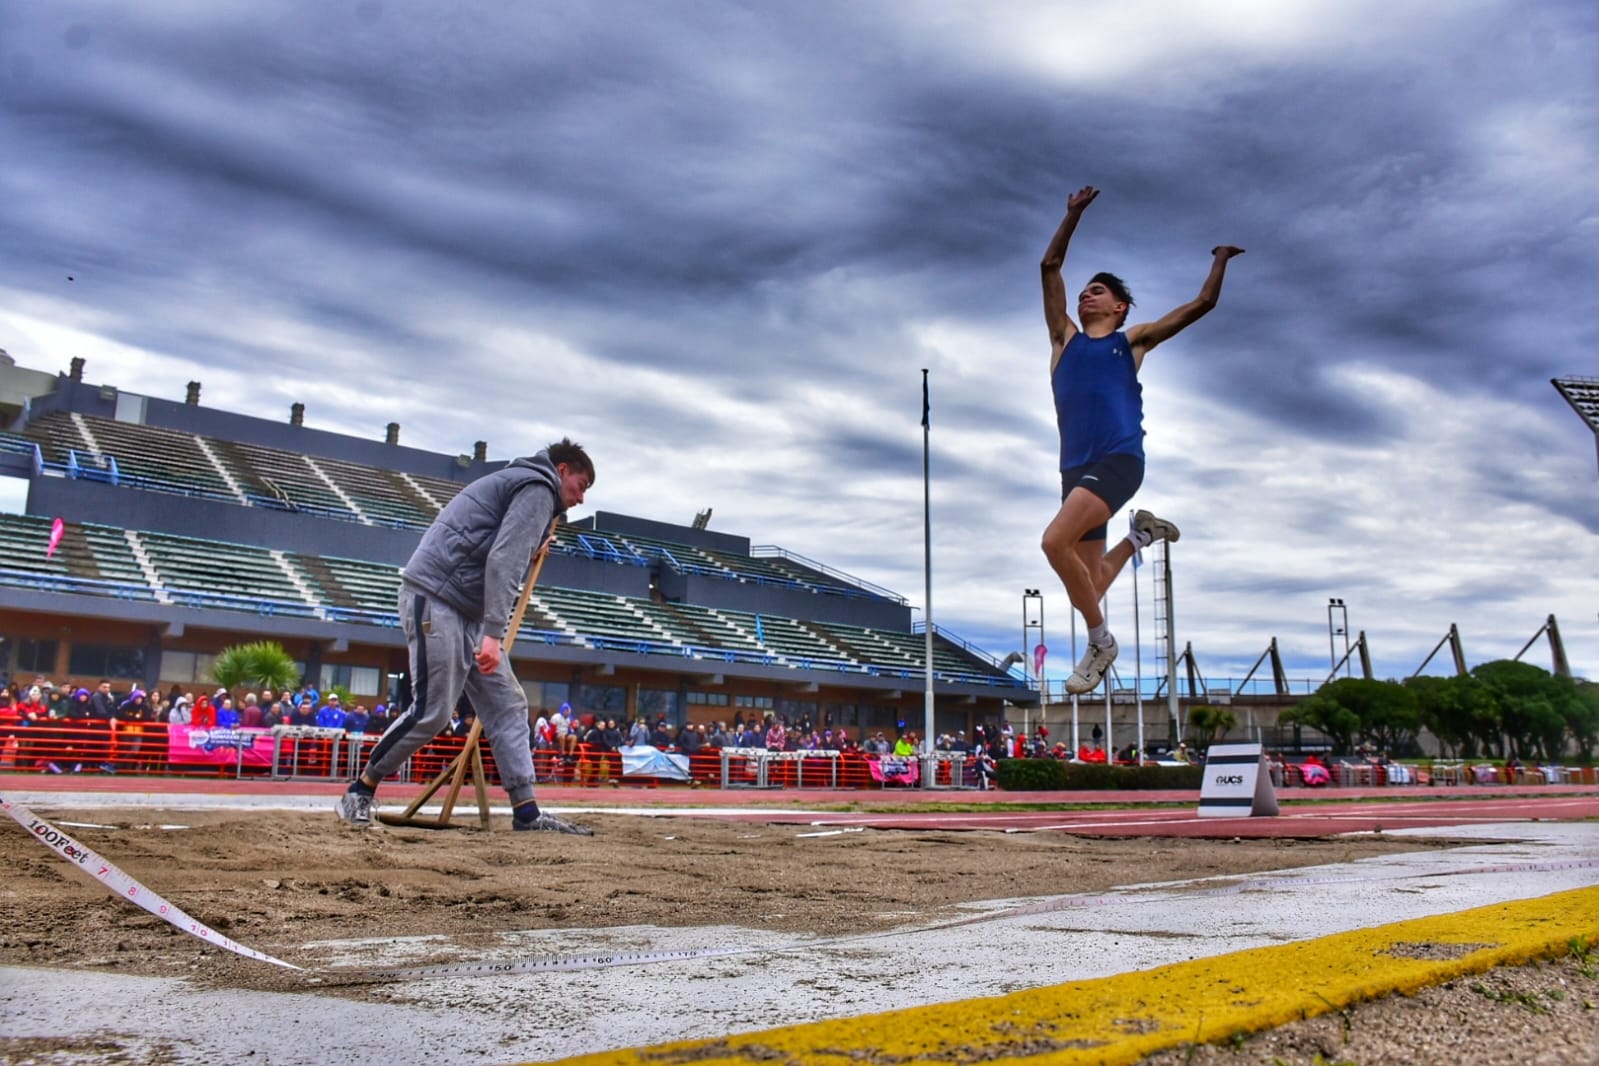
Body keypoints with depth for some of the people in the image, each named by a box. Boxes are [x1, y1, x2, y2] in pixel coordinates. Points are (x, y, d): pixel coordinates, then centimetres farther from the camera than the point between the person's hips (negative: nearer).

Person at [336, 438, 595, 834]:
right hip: (435, 597, -11)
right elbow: (504, 562, -20)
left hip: (464, 609, 11)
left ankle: (526, 812, 3)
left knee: (508, 706, 4)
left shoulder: (519, 482, 26)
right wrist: (494, 634, -26)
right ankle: (360, 791, 12)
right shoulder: (538, 488, -6)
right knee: (432, 711, -6)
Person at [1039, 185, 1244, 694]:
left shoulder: (1132, 339, 13)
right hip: (1075, 466, 5)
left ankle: (1100, 640, -10)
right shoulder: (1065, 338, 21)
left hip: (1119, 461, -5)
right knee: (1088, 582, 5)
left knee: (1055, 541, -27)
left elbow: (1200, 305, 18)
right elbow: (1050, 266, 22)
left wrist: (1220, 259, 28)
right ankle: (1140, 533, 34)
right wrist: (1074, 213, 24)